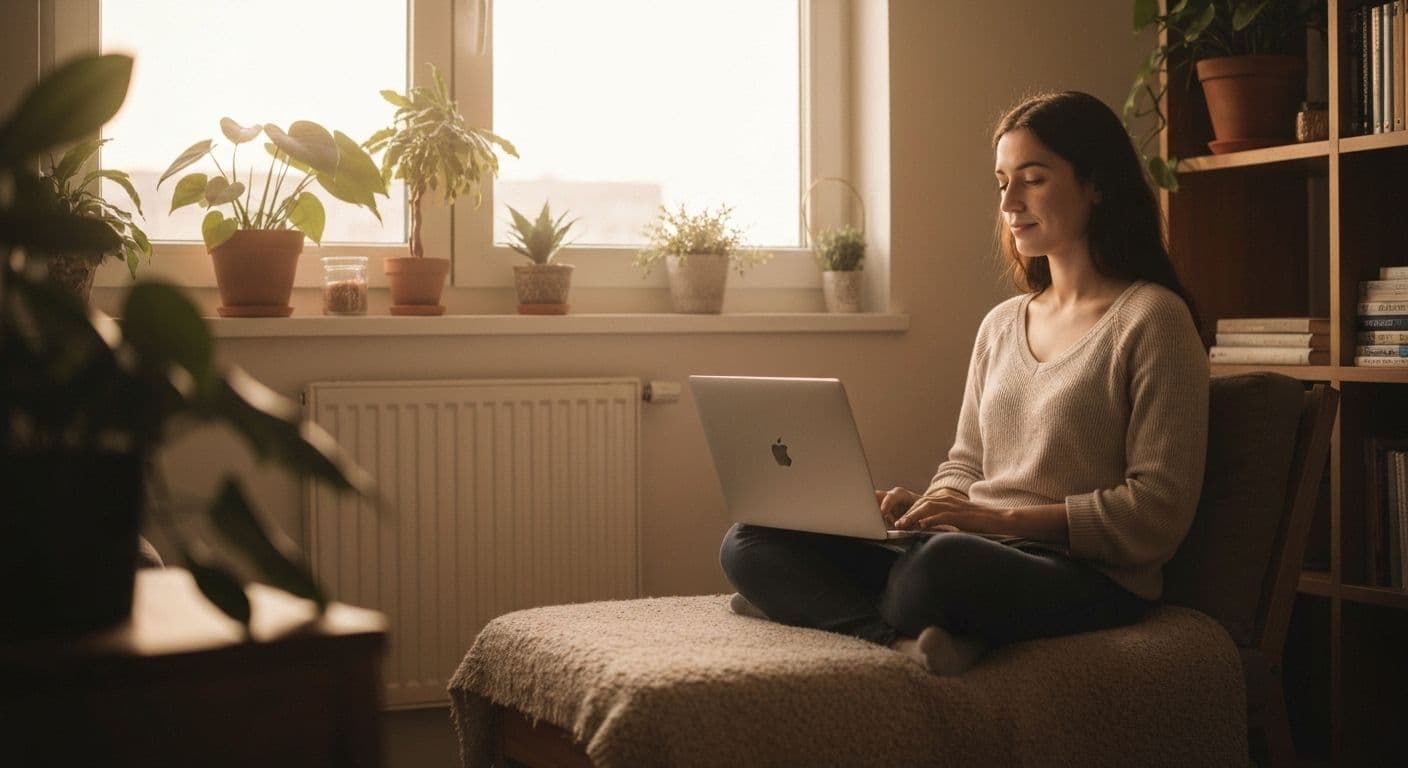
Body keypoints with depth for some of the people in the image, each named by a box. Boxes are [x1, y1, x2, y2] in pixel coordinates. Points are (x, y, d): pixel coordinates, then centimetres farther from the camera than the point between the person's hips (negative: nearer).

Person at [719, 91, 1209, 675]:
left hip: (1088, 578, -7)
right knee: (748, 544, -11)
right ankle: (906, 634, -29)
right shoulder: (1001, 325, 19)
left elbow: (1158, 511, -8)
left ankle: (824, 607, -14)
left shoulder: (1152, 319, -3)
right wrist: (927, 504, -2)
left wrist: (1000, 518, -16)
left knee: (945, 562, -43)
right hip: (981, 555, 8)